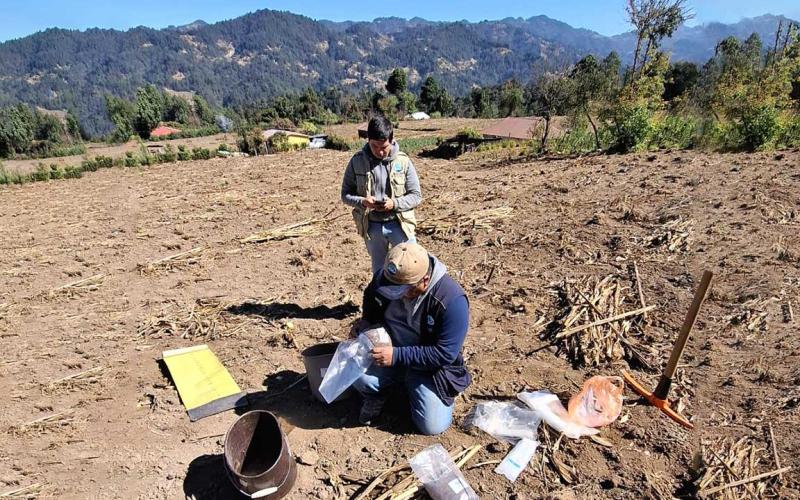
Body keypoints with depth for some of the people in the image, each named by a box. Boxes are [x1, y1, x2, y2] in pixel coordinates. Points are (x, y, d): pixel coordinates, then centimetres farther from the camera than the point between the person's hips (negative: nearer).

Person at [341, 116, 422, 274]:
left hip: (398, 224, -1)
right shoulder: (357, 161, -5)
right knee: (379, 271, 17)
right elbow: (345, 194, 1)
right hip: (372, 227, 2)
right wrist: (362, 202, -21)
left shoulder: (403, 161, -8)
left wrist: (394, 203, -23)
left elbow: (416, 196, -4)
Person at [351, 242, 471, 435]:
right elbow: (370, 298, 12)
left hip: (430, 368, -2)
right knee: (359, 374, -27)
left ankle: (412, 387, 18)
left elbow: (445, 354, -26)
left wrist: (397, 355, -30)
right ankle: (376, 394, 10)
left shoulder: (452, 300, -28)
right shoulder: (384, 277, -14)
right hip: (388, 352, 3)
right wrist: (366, 320, -8)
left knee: (433, 426, -12)